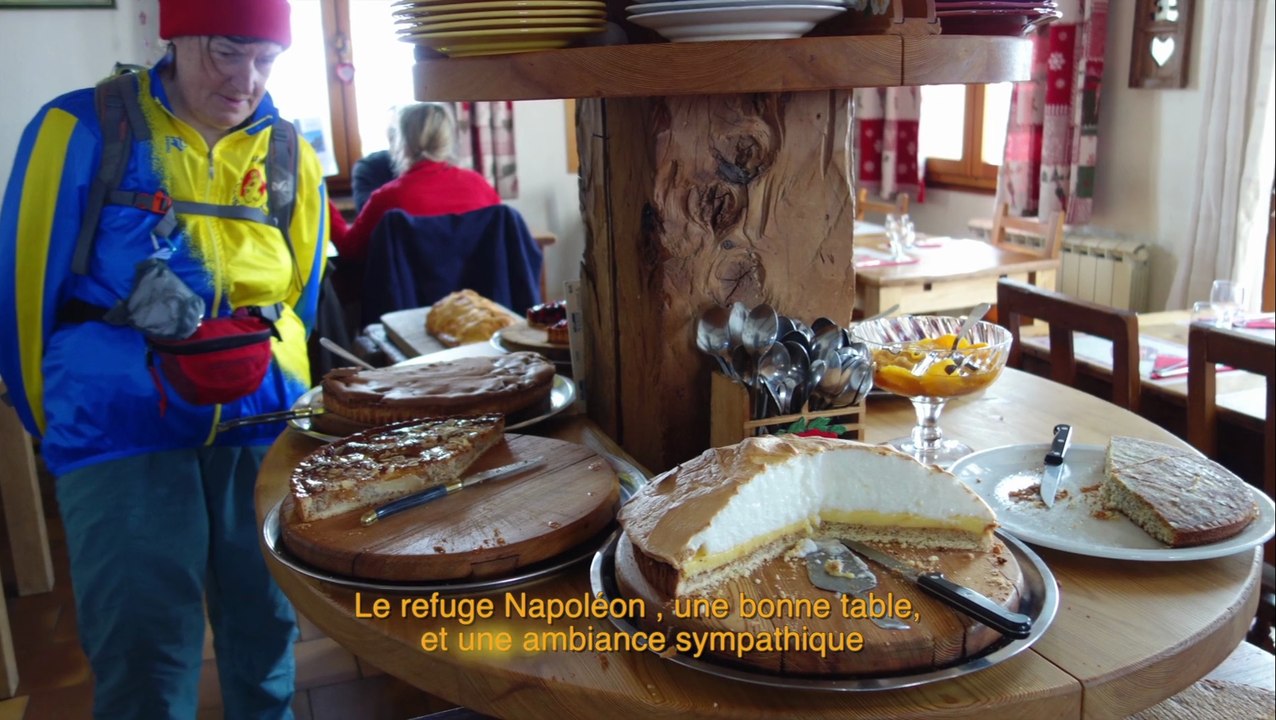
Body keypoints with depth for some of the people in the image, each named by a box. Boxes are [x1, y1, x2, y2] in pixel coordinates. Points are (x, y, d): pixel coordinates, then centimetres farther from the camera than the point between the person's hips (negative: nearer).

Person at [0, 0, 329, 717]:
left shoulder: (290, 156, 5)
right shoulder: (83, 129, -5)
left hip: (262, 426, 3)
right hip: (122, 433, -3)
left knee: (267, 627, 13)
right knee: (146, 653, -1)